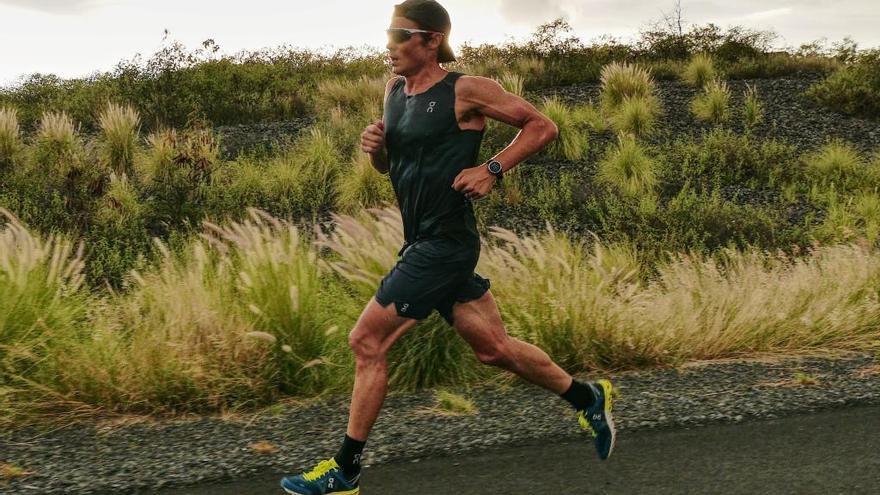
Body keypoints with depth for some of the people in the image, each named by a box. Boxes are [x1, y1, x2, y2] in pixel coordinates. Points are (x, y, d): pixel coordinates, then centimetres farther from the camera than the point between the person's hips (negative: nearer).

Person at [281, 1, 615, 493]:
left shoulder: (465, 90, -11)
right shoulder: (395, 89, 10)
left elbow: (543, 126, -5)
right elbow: (389, 165, 21)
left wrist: (492, 169, -14)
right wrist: (375, 147, -1)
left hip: (445, 245, -8)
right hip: (424, 243, 8)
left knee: (367, 341, -7)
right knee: (494, 348, 16)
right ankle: (589, 398, 34)